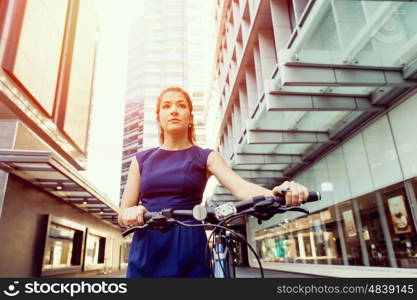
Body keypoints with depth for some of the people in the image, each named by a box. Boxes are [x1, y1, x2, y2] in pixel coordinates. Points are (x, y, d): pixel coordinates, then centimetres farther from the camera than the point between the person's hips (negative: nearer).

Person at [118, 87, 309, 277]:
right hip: (145, 254, 2)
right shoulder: (141, 159, 8)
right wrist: (130, 214, -18)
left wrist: (277, 194, -33)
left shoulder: (206, 157, 3)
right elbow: (123, 215, 5)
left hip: (190, 254, -1)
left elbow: (241, 187, -13)